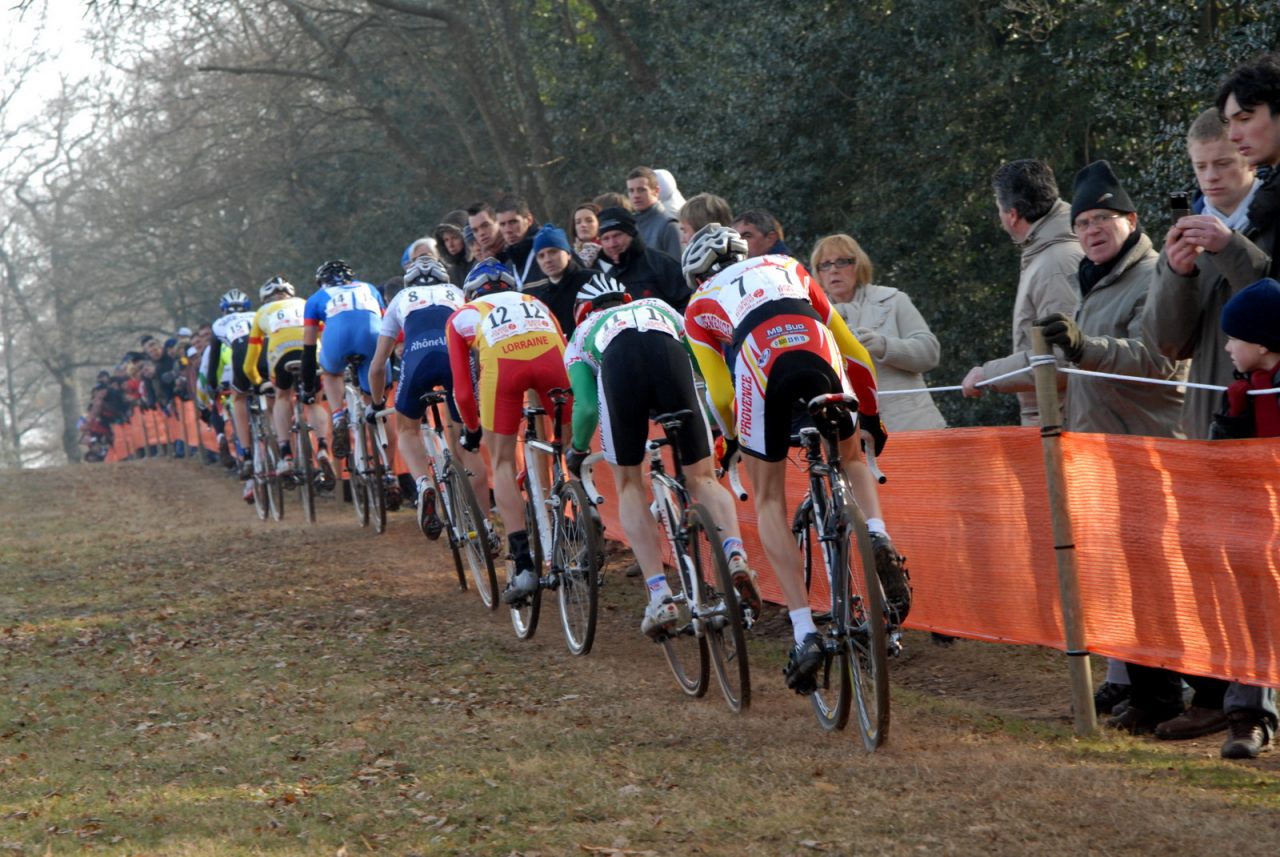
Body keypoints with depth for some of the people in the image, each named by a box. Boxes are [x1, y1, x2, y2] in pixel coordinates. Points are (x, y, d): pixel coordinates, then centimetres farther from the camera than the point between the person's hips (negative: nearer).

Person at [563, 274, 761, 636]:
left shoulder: (583, 333, 37)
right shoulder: (660, 307, 45)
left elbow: (586, 406, 20)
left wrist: (577, 451, 37)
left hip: (618, 359, -1)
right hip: (670, 352, 1)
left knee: (629, 484, 13)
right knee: (702, 478, 10)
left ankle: (660, 597, -1)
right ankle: (735, 554, -20)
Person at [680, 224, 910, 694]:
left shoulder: (700, 306, 31)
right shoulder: (787, 268, 39)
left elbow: (721, 395, 21)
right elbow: (855, 354, 38)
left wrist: (732, 441, 41)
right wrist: (870, 416, 49)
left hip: (760, 362, -2)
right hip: (819, 355, 2)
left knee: (770, 499, 14)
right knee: (850, 458, 30)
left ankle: (805, 633, 3)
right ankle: (878, 537, -1)